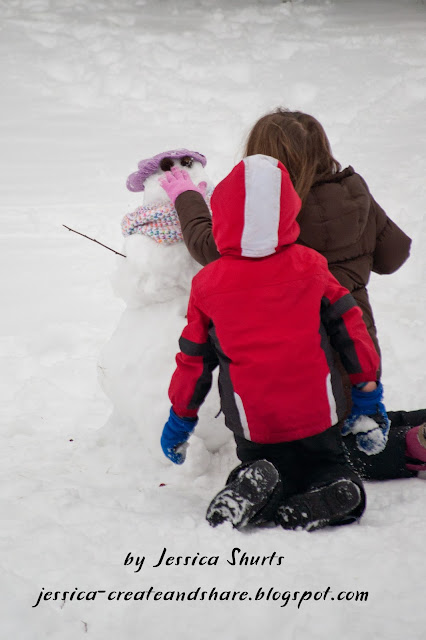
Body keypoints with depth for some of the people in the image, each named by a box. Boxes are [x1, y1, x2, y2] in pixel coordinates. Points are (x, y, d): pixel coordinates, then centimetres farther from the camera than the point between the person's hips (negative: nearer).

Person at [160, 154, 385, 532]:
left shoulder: (208, 284, -5)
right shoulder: (310, 266, -3)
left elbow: (194, 359, 3)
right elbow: (350, 327, 2)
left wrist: (181, 416, 17)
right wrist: (369, 389, 14)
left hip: (254, 425, 0)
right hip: (317, 413, 1)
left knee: (256, 466, 21)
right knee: (328, 466, 19)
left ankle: (254, 490, -15)